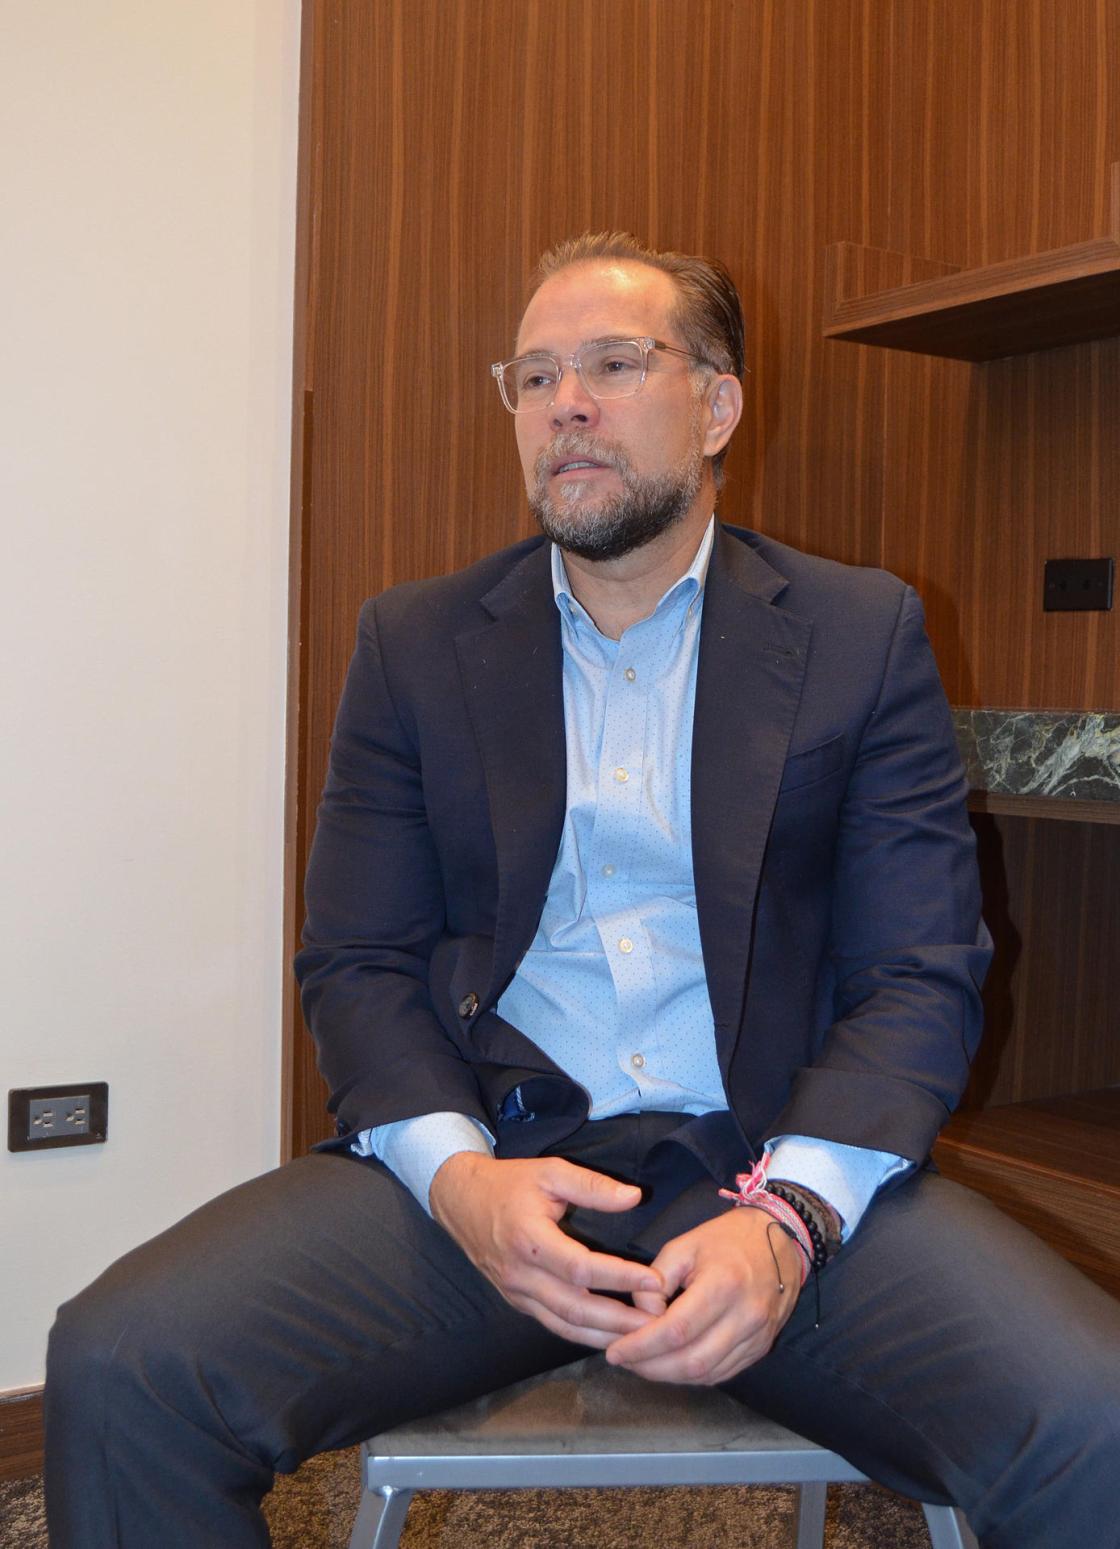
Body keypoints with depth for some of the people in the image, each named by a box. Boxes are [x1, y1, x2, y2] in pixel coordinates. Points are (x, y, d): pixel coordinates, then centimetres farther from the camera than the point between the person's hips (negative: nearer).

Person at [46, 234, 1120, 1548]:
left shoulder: (861, 634, 8)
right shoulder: (415, 642, 11)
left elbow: (923, 975, 3)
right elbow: (356, 962, 7)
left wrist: (787, 1215, -16)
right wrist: (457, 1176, -13)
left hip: (779, 1162, 0)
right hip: (482, 1155, 1)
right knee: (119, 1369, -23)